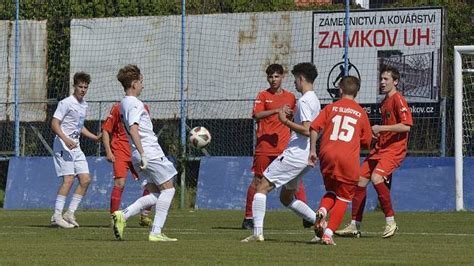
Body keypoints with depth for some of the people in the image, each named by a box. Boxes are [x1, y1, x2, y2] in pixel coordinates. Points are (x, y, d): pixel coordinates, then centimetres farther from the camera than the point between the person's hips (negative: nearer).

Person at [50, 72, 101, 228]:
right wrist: (65, 139, -28)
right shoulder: (66, 103, -10)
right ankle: (57, 216, -13)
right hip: (63, 145, -8)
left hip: (75, 147, 8)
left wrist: (95, 137, 19)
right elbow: (54, 124, -15)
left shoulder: (84, 105, 16)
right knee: (69, 179, -17)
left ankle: (70, 213, 8)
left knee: (85, 179, 1)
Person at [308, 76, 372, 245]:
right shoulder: (361, 113, 11)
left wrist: (312, 150, 3)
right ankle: (328, 234, -3)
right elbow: (367, 142, 14)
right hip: (349, 158, -1)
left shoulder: (331, 108, 10)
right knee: (343, 197, 9)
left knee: (331, 191, 22)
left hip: (328, 155, 1)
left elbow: (314, 128, -1)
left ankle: (322, 210, -11)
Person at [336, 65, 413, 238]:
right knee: (360, 180, 4)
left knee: (376, 177, -28)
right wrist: (376, 133, 13)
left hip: (394, 149, -9)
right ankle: (354, 225, 13)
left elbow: (406, 126, -21)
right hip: (380, 148, 9)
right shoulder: (385, 101, 17)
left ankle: (390, 222, -18)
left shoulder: (398, 100, -11)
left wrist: (381, 128, -19)